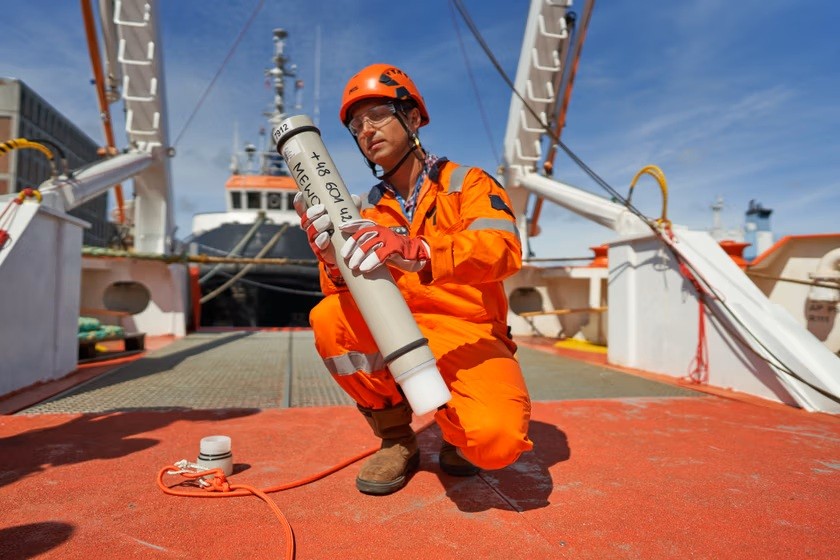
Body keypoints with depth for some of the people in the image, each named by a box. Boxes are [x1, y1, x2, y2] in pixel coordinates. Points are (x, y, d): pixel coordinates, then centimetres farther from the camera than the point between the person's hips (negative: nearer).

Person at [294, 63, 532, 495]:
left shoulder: (467, 183, -1)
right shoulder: (370, 210, 9)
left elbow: (504, 250, -22)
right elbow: (345, 295, 0)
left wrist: (412, 251, -38)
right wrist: (333, 258, -24)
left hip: (470, 338, -3)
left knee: (495, 439, -30)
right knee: (329, 318, -23)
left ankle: (456, 431, 10)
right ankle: (397, 440, -1)